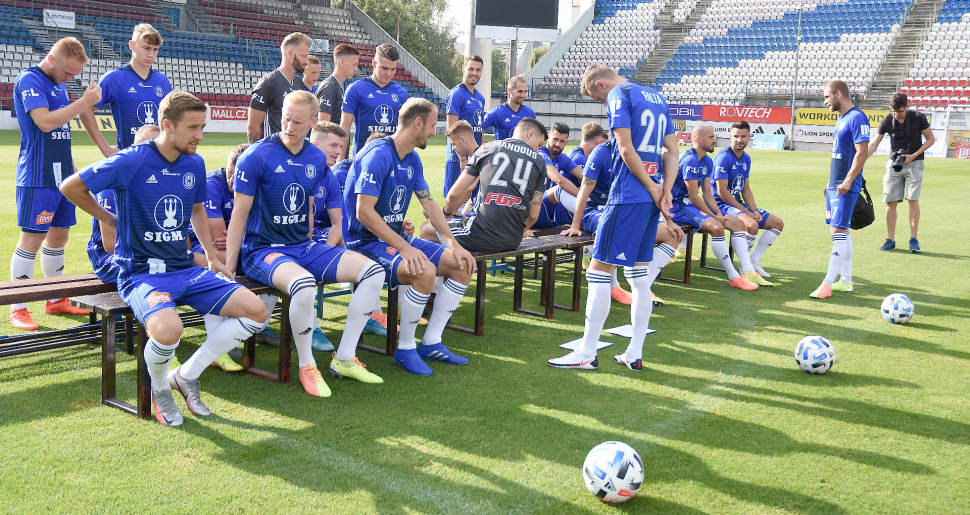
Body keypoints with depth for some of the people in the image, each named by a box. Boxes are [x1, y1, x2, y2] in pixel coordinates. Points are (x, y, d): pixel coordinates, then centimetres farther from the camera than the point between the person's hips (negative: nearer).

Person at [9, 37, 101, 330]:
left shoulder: (59, 84, 15)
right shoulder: (29, 80, -11)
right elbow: (45, 122, -23)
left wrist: (72, 166, 21)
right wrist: (85, 101, -20)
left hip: (62, 174, 9)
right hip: (38, 176, -8)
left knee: (59, 235, 12)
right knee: (32, 238, -6)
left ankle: (56, 301, 23)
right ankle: (17, 309, 1)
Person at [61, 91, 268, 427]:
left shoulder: (195, 165, 7)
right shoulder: (132, 162, -13)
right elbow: (71, 187, -3)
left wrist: (212, 257, 18)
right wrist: (109, 219, 6)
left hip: (185, 269, 6)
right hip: (141, 273, -6)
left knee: (256, 312, -10)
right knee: (168, 330, -36)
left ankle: (186, 375, 5)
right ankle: (159, 389, 0)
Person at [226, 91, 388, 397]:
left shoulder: (317, 160, 7)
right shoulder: (257, 156, -10)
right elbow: (240, 214, -9)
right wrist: (228, 270, -10)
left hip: (302, 247, 7)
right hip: (263, 250, -6)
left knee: (373, 272, -8)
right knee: (304, 284, -39)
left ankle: (344, 359, -1)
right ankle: (306, 366, -14)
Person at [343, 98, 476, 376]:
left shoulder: (412, 160, 10)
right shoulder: (378, 155, -19)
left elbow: (429, 204, 14)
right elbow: (364, 212, -25)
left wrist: (454, 244, 2)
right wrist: (403, 248, -29)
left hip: (397, 237, 10)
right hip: (367, 241, -9)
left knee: (463, 266, 0)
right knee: (425, 271, -33)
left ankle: (431, 342, 5)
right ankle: (405, 349, -14)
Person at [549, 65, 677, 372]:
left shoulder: (619, 96, -6)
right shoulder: (656, 97, 20)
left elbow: (626, 149, -16)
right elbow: (672, 150, 16)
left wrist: (653, 188, -9)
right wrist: (666, 191, 4)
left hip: (627, 195, -9)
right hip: (649, 199, 9)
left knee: (599, 271, -3)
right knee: (639, 273, 12)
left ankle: (587, 354, 1)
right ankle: (634, 354, 16)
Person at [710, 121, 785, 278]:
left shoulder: (746, 159, 11)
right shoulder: (724, 157, -16)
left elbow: (746, 189, 15)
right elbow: (722, 192, -20)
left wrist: (754, 210, -2)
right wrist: (746, 212, -18)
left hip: (739, 204, 9)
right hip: (722, 205, -9)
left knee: (778, 224, 6)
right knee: (751, 225, -34)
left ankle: (753, 261, 3)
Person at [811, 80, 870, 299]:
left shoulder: (857, 118, -13)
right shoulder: (841, 119, 17)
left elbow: (862, 152, -19)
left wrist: (848, 181, -23)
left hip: (845, 188, -10)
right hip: (834, 186, 10)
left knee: (838, 232, -9)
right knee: (841, 233, 12)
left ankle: (827, 284, -9)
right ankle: (846, 281, 19)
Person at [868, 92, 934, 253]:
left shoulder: (918, 118, -9)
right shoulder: (887, 121, -4)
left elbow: (931, 139, 0)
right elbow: (873, 144, -3)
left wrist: (913, 156, -11)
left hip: (914, 163, -2)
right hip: (894, 163, 2)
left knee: (913, 199, -10)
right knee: (891, 202, 0)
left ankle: (913, 239, -2)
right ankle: (890, 240, 8)